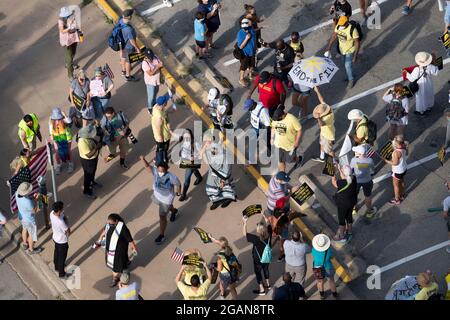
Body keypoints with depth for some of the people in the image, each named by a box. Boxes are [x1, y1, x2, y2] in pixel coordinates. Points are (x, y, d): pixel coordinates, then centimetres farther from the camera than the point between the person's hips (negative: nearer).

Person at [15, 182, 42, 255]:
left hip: (21, 216, 7)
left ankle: (25, 244, 57)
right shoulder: (28, 202, -44)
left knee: (25, 229, 34)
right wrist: (35, 200, -20)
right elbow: (35, 211, -25)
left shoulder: (17, 193, -22)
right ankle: (31, 249, 43)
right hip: (29, 220, -7)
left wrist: (32, 197, -14)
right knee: (32, 234, 20)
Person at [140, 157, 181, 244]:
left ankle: (161, 235, 19)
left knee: (162, 216, 1)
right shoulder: (155, 171, -25)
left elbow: (178, 184, -16)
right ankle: (174, 211, 69)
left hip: (167, 198, -5)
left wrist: (178, 192, 3)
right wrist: (143, 160, -56)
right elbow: (147, 166, -35)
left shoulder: (172, 177, -33)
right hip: (157, 195, 5)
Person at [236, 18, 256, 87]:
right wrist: (246, 39, -36)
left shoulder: (252, 30, -15)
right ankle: (241, 79, 37)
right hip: (245, 54, -5)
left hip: (252, 52, 5)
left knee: (251, 65, 26)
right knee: (243, 67, 15)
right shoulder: (240, 33, -29)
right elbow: (240, 46, -27)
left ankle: (250, 75, 53)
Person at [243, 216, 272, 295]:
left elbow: (245, 233, -29)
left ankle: (262, 290, 27)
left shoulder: (256, 239, -37)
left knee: (258, 273, 16)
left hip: (258, 260, -5)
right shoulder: (269, 236, -22)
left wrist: (245, 222, -23)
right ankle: (267, 284, 48)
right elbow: (269, 226, -2)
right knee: (266, 269, 29)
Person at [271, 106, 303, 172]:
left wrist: (297, 142, -17)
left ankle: (298, 159, 49)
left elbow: (299, 130, -18)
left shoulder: (292, 119, -29)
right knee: (280, 161, 13)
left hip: (290, 145, -4)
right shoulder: (275, 118, -14)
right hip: (279, 144, 4)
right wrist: (272, 138, 8)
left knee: (290, 160, 15)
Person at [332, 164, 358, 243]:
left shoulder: (342, 183, -34)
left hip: (343, 204, -6)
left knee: (341, 220, 13)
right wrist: (339, 170, 4)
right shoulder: (353, 178, -16)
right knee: (349, 216, 26)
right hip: (352, 202, 6)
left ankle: (341, 237, 28)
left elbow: (333, 182, -16)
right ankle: (349, 232, 45)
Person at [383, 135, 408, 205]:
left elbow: (395, 163, -29)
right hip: (404, 168, 8)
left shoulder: (396, 152, -38)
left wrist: (386, 161, -19)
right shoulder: (404, 147, -14)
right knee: (402, 182, 29)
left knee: (396, 185, 14)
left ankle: (397, 200, 32)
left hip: (398, 171, -8)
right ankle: (402, 195, 50)